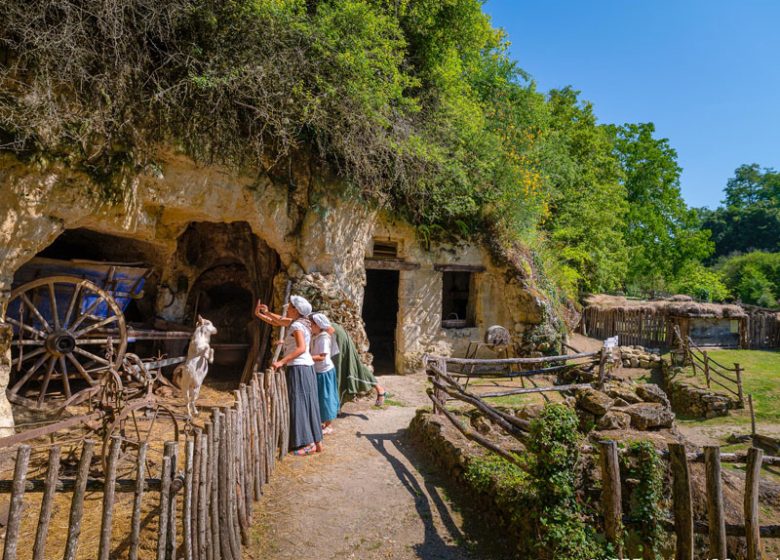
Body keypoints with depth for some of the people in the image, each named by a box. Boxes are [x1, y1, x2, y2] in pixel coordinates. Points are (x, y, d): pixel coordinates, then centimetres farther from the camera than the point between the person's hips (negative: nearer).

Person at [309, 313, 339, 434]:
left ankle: (329, 425, 11)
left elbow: (322, 357, -23)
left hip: (325, 371, -9)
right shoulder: (315, 337, 7)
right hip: (317, 371, 9)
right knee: (319, 397, 16)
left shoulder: (324, 338, -19)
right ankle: (324, 422, 29)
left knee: (326, 397, 0)